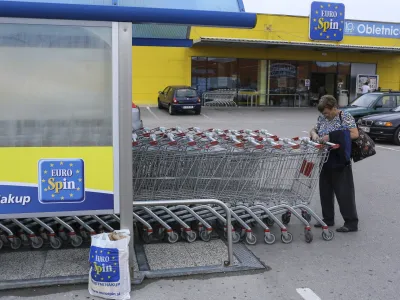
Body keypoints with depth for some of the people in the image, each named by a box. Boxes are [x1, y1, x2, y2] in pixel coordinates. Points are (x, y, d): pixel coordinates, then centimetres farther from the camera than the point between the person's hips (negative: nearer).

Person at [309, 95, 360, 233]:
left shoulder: (345, 117, -8)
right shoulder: (322, 118, 10)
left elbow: (355, 134, -17)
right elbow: (313, 130, 19)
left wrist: (332, 137, -23)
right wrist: (314, 134, -6)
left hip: (340, 162, -7)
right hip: (326, 161, 7)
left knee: (344, 192, -3)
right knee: (325, 191, 12)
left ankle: (351, 223, 6)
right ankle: (328, 219, 25)